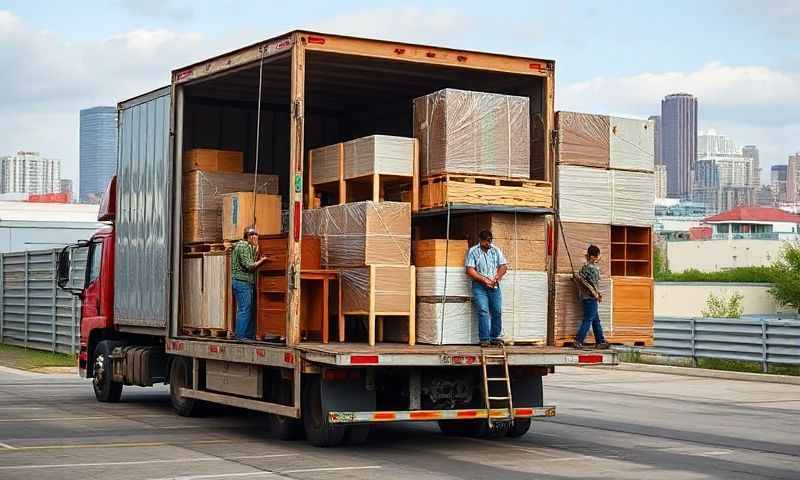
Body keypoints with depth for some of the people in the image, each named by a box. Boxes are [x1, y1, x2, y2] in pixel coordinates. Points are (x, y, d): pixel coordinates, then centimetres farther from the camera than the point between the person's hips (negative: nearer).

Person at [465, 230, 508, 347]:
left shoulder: (496, 250, 12)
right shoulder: (473, 251, 1)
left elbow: (503, 267, 9)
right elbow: (470, 270, -7)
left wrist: (496, 279, -7)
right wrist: (485, 280, -13)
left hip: (494, 286, 4)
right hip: (479, 286, -4)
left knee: (497, 311, -1)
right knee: (483, 311, -14)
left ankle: (494, 337, 9)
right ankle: (484, 339, -14)